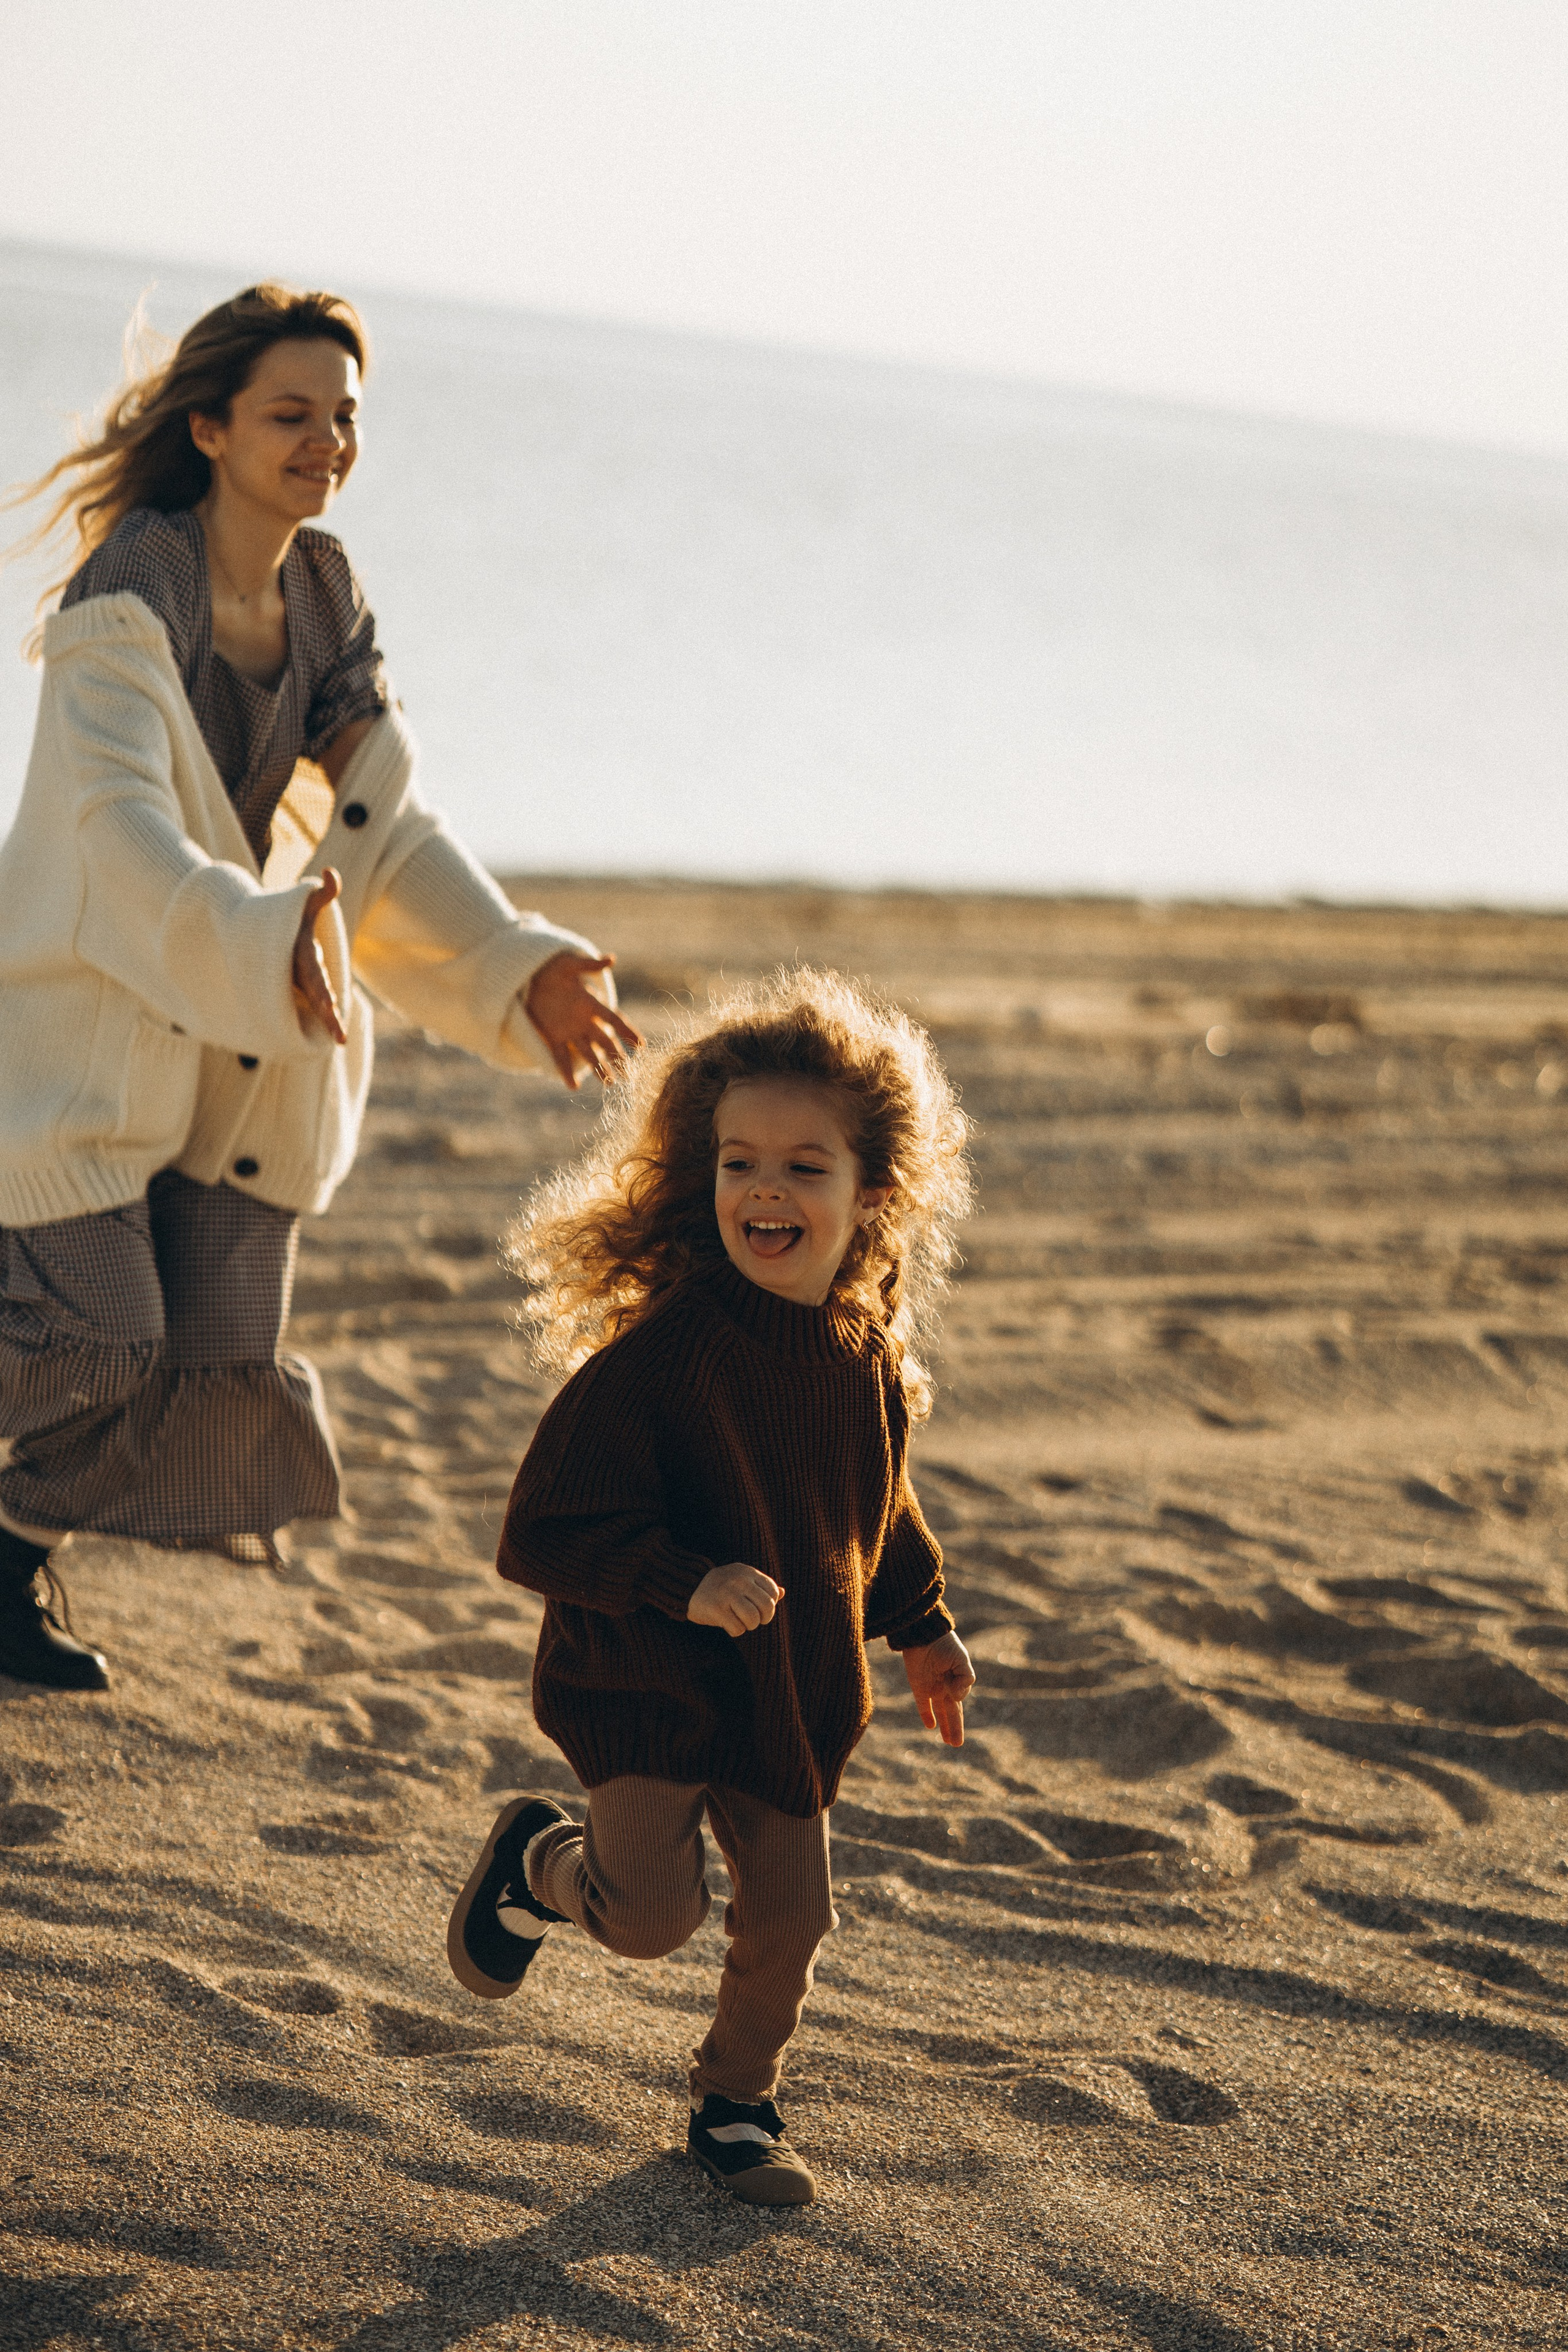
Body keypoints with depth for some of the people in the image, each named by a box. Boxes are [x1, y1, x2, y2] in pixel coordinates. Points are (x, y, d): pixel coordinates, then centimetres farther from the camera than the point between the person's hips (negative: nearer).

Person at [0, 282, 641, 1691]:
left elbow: (388, 833, 8)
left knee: (219, 1352, 5)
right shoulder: (128, 607, -19)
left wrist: (518, 965, -3)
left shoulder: (326, 606, 3)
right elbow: (121, 832, -32)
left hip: (246, 1045, 7)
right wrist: (262, 944, -48)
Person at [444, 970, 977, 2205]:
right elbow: (547, 1530, -24)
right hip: (648, 1684, -5)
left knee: (790, 1917, 7)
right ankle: (537, 1861, 25)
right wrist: (686, 1584, -34)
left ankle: (737, 2106, 31)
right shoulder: (660, 1355, -24)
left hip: (795, 1691, 5)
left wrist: (924, 1629, 21)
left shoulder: (869, 1357, -3)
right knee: (653, 1912, -9)